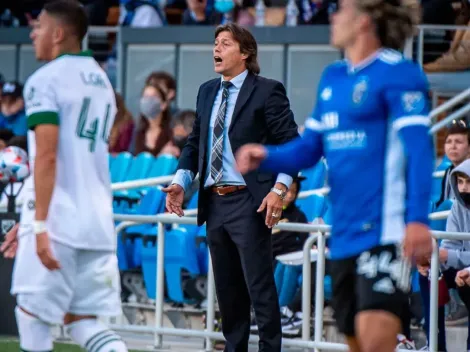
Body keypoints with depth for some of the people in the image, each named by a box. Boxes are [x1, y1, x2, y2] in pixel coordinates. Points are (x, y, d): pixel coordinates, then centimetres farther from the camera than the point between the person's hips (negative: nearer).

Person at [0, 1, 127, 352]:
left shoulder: (45, 80, -8)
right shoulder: (102, 82, 18)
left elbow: (47, 156, -17)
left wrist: (40, 225, -20)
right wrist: (29, 221, 26)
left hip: (59, 220, -7)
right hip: (98, 221, 7)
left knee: (32, 311, 6)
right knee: (82, 320, 9)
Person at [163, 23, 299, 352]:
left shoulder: (267, 91, -5)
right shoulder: (207, 92, 14)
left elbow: (291, 145, -9)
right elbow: (195, 143, 19)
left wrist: (279, 189, -20)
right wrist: (180, 182, 4)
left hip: (249, 202, -7)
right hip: (214, 202, 7)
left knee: (260, 287, -6)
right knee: (227, 288, 12)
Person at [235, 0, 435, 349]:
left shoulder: (398, 73, -8)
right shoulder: (332, 77, 16)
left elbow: (419, 148, -16)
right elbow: (309, 148, 21)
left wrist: (418, 219, -27)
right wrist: (265, 157, 1)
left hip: (385, 230, -8)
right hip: (343, 235, 8)